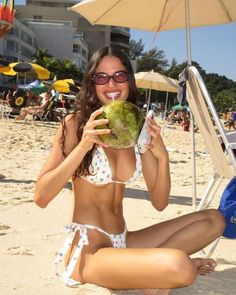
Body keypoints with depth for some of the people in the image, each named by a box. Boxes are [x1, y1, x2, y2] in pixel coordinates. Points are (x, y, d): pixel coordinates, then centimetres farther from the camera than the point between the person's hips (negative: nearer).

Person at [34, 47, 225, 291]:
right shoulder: (75, 124, -8)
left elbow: (159, 203, 5)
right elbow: (41, 197, -16)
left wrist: (162, 157, -12)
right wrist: (82, 147, -25)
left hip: (122, 242, 6)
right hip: (88, 250, -6)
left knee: (213, 220, 3)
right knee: (179, 267, -30)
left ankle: (140, 263, -4)